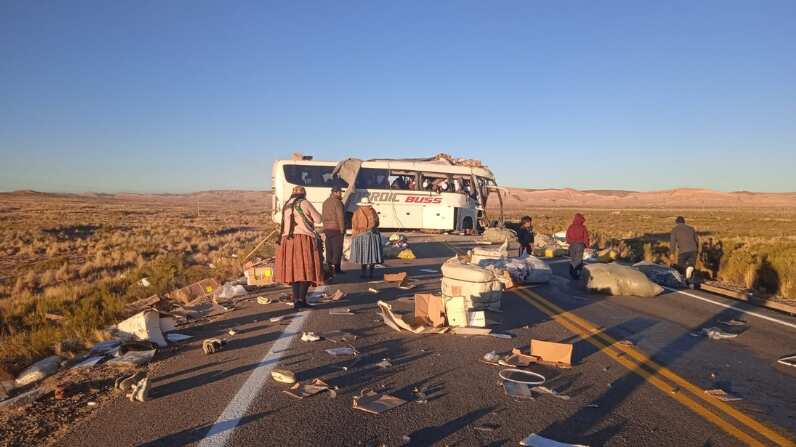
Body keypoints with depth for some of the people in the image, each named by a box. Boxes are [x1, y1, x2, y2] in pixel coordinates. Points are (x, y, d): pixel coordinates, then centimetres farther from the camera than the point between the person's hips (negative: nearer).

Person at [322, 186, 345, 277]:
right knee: (337, 249, -3)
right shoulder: (337, 202, -11)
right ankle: (336, 268, -4)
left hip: (326, 228, 8)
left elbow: (323, 216, 16)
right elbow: (340, 217, -16)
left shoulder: (325, 202, 14)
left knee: (329, 249, 9)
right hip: (336, 229, -8)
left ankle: (329, 268, 11)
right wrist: (342, 229, -12)